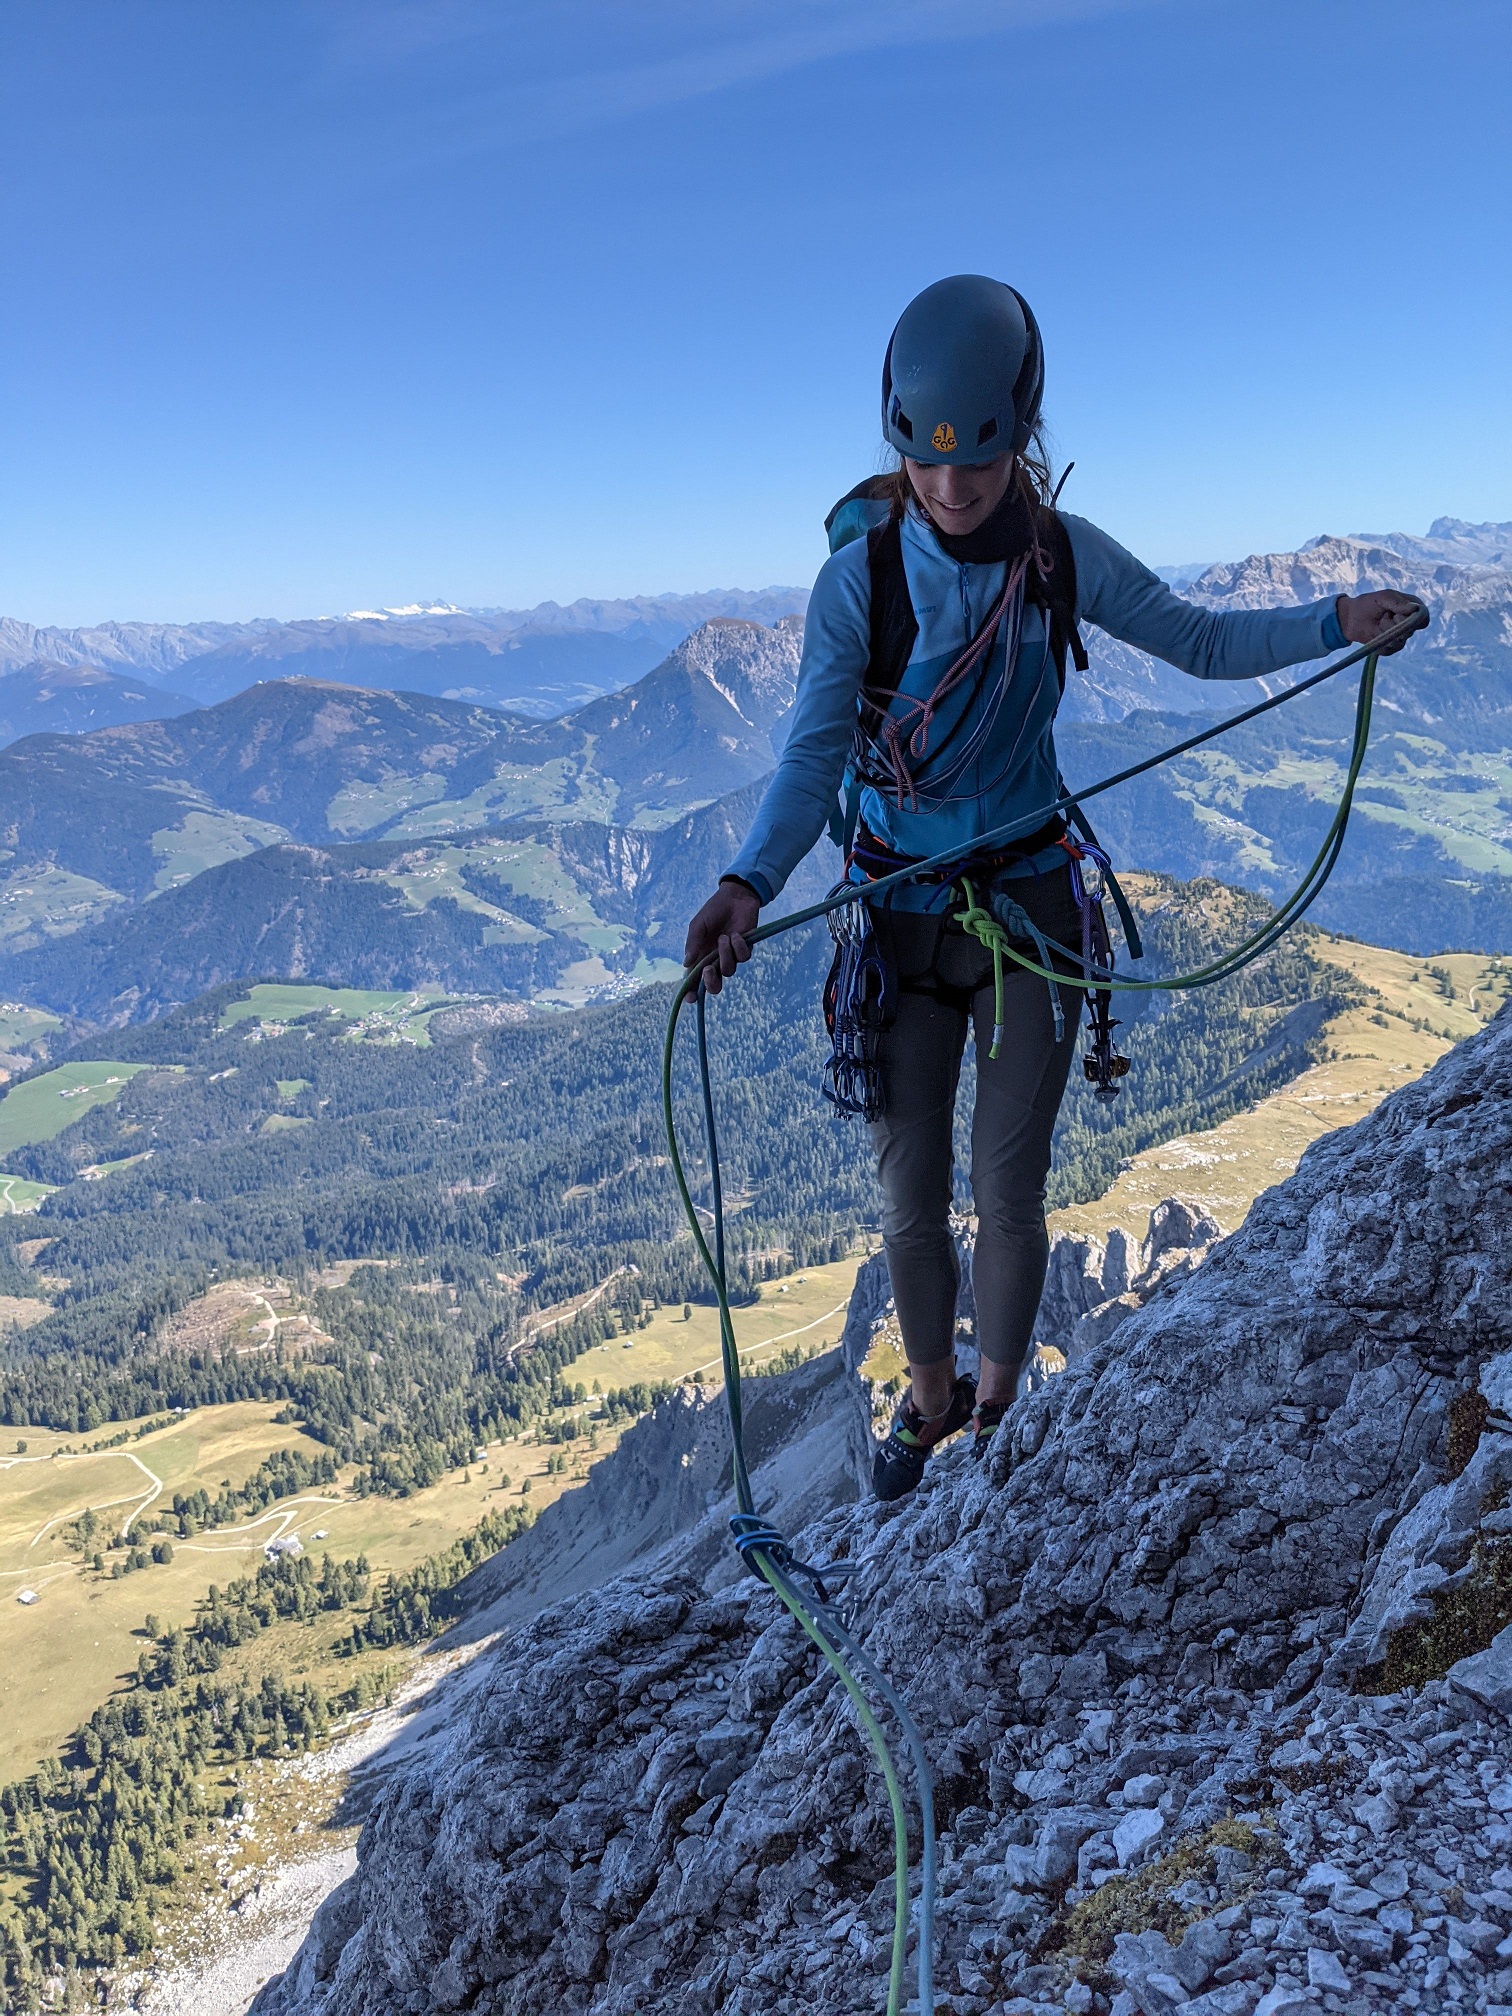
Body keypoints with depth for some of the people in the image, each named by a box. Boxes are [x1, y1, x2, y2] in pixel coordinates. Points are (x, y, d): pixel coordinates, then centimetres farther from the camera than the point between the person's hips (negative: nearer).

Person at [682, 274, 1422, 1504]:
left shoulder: (1066, 557, -5)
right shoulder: (861, 573, -11)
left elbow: (1197, 641, 9)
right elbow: (817, 748, -14)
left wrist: (1332, 623, -5)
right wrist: (753, 882, -29)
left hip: (1027, 899, 1)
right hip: (901, 912, 0)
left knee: (1009, 1193, 3)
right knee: (910, 1197, 8)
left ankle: (998, 1413, 28)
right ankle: (931, 1401, 34)